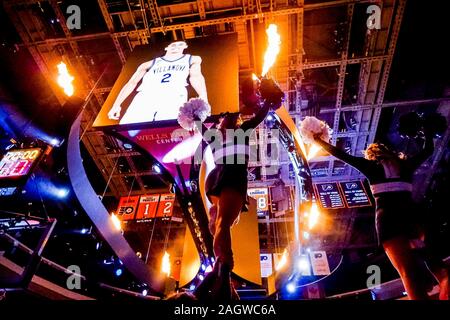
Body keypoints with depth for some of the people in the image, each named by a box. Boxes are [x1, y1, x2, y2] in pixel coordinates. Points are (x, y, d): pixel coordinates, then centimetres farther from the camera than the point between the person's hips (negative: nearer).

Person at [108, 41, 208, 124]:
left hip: (173, 98, -2)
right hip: (145, 97, 2)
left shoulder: (192, 60, 26)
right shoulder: (150, 64, 27)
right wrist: (116, 105, 10)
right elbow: (132, 82, 21)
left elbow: (196, 76, 9)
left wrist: (203, 99, -11)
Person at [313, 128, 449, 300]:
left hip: (387, 216, -3)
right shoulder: (404, 164, 19)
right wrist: (427, 131, 49)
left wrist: (319, 141, 23)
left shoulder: (371, 165, 10)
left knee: (408, 271, -10)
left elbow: (340, 154, 13)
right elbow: (428, 150, 35)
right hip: (412, 213, 3)